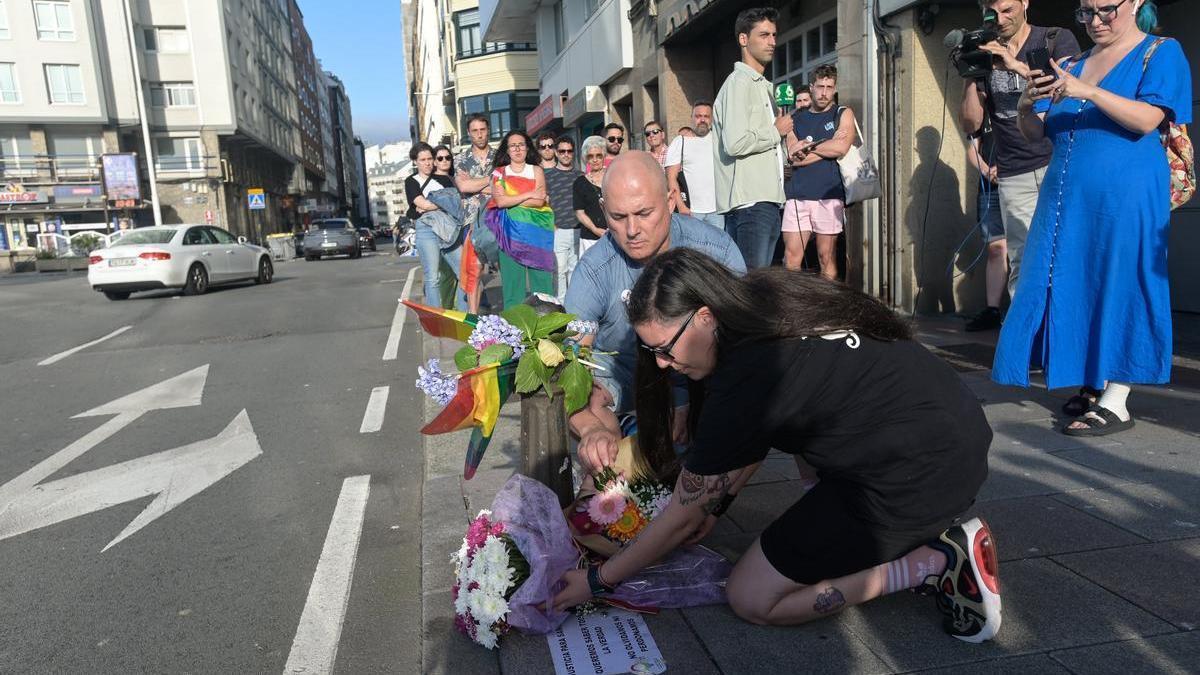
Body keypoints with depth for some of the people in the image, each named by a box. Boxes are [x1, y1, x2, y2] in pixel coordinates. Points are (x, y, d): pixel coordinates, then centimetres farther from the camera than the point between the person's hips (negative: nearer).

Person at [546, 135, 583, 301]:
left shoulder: (580, 175, 13)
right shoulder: (548, 175, 4)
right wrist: (552, 225, -8)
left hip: (579, 230, 3)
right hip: (558, 231, -3)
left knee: (576, 269, 10)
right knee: (559, 269, -3)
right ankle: (559, 304, 5)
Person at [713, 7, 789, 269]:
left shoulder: (762, 85, 23)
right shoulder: (739, 82, -8)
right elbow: (735, 143, -21)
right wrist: (776, 132, -8)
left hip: (765, 199, 10)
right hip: (749, 201, -10)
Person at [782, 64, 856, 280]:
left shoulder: (843, 114, 11)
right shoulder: (796, 118, 17)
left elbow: (841, 148, -7)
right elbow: (793, 155, 2)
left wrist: (807, 146, 0)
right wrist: (827, 145, -5)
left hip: (829, 195, -2)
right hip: (797, 195, 2)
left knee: (827, 258, 0)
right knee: (791, 258, -4)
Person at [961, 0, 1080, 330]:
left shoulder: (1057, 40, 8)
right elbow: (971, 124, 11)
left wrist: (1018, 66, -14)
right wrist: (970, 76, -1)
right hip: (1014, 176, 2)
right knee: (1022, 261, -6)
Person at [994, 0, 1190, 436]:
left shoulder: (1161, 53, 4)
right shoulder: (1072, 65, 18)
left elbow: (1147, 120, -12)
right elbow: (1038, 132, 14)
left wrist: (1089, 92, -24)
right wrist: (1026, 108, -8)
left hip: (1124, 198, -5)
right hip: (1067, 197, 6)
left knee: (1118, 287, -6)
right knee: (1070, 289, 4)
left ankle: (1115, 403, -3)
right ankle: (1089, 383, 14)